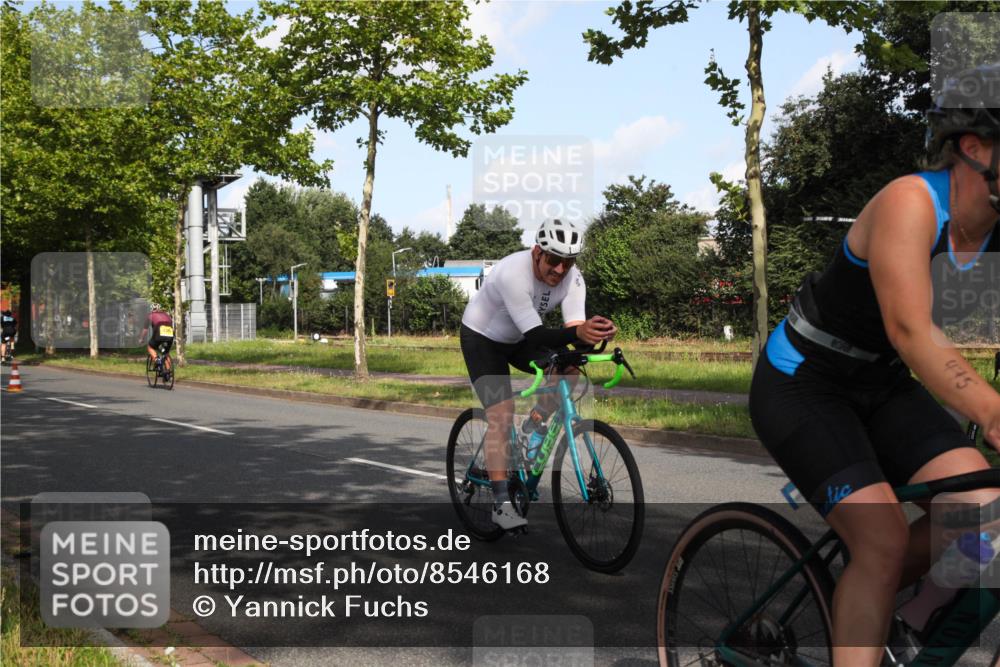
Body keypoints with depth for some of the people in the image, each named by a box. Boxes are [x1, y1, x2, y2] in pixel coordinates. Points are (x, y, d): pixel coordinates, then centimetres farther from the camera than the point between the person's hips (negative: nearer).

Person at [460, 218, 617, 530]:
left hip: (519, 339, 6)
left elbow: (574, 330, -27)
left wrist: (595, 333, -50)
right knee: (502, 415, -17)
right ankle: (501, 504, -11)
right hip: (482, 337, -6)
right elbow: (535, 336, -41)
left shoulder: (572, 279, -20)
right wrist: (577, 332, -58)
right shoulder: (513, 273, -37)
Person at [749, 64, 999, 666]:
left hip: (880, 385, 7)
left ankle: (857, 609, 12)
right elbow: (910, 330, -38)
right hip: (802, 384, -7)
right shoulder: (911, 202, -26)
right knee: (885, 540, -19)